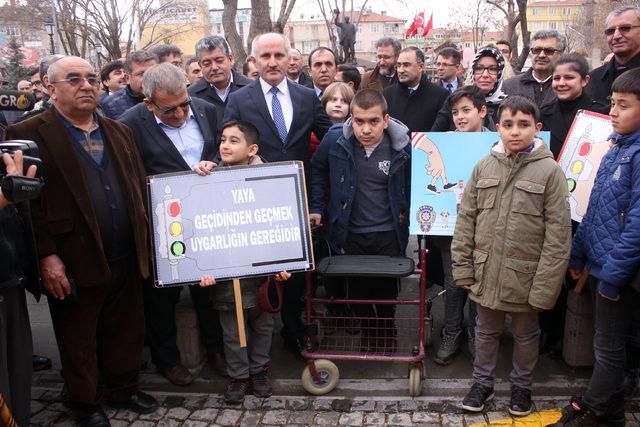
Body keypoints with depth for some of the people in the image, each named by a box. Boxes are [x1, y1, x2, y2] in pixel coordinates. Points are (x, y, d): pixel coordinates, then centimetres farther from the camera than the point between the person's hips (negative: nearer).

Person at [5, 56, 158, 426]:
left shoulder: (119, 132, 12)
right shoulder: (27, 134, -7)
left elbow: (140, 189, 13)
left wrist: (145, 242, 10)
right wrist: (47, 256, -16)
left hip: (127, 260, 5)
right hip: (74, 265, -5)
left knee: (127, 332, 18)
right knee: (79, 341, 12)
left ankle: (123, 388, 39)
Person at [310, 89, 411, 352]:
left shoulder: (402, 147, -13)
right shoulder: (335, 140, -11)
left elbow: (411, 187, 3)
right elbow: (317, 171, 7)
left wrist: (408, 220, 1)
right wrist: (316, 208, 3)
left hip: (389, 234, 0)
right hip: (350, 233, 1)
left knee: (387, 288, 12)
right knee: (357, 288, 9)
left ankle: (386, 331, 39)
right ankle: (367, 330, 35)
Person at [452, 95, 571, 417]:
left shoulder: (549, 171, -10)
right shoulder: (484, 166, 0)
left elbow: (558, 233, -12)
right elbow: (466, 219, 3)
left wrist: (545, 285, -14)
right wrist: (463, 268, 0)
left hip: (525, 277, -2)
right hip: (486, 273, 3)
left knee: (525, 335, 17)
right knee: (486, 330, 19)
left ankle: (521, 385, 38)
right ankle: (482, 382, 38)